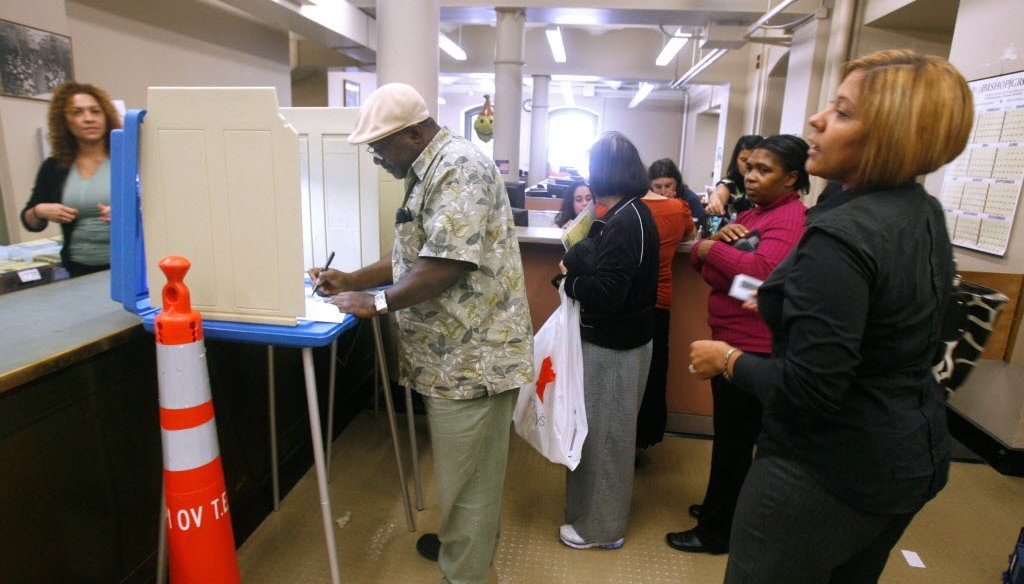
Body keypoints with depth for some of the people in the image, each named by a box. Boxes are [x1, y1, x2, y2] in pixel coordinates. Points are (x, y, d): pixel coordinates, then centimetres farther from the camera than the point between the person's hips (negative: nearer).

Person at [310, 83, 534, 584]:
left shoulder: (458, 167, -17)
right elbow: (412, 258, 20)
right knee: (462, 470, 24)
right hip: (456, 353, 10)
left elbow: (444, 266, -25)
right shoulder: (429, 173, 15)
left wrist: (376, 303, -14)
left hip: (471, 356, -10)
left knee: (466, 476, 6)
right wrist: (350, 281, 13)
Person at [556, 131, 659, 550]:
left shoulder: (624, 223, -23)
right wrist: (577, 264, -6)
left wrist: (568, 280, -12)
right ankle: (601, 511, 43)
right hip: (623, 337, 10)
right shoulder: (635, 213, 7)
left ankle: (600, 527, 25)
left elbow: (604, 292, -27)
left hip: (613, 346, -10)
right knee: (607, 429, 23)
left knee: (602, 432, 6)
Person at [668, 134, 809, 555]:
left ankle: (716, 532, 21)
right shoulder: (751, 215, 13)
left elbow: (763, 271, -32)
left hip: (753, 349, -9)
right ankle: (721, 508, 41)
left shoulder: (792, 218, -14)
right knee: (731, 435, 22)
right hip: (730, 341, 9)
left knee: (733, 440, 4)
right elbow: (701, 262, 9)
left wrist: (713, 248, -20)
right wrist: (716, 237, -11)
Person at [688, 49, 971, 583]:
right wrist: (788, 308, 17)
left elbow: (807, 392, -28)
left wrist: (727, 359, -13)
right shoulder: (925, 215, 2)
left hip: (828, 477, -9)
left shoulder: (842, 237, -27)